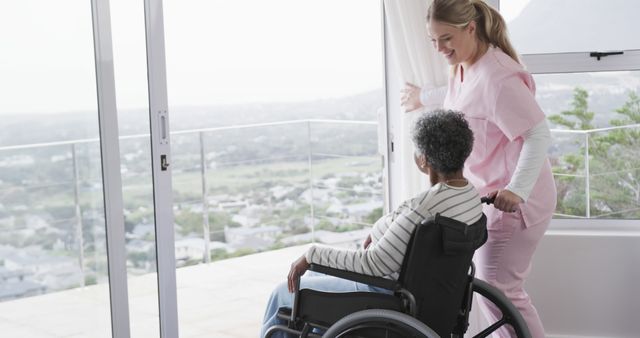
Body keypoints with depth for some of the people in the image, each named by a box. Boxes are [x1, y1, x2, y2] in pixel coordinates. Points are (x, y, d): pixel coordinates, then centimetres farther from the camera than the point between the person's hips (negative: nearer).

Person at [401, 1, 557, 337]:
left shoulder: (497, 77, -23)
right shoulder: (464, 67, 8)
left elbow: (539, 134, -27)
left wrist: (517, 189, -37)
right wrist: (424, 97, 47)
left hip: (511, 200, -10)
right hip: (487, 195, 10)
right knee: (489, 287, 13)